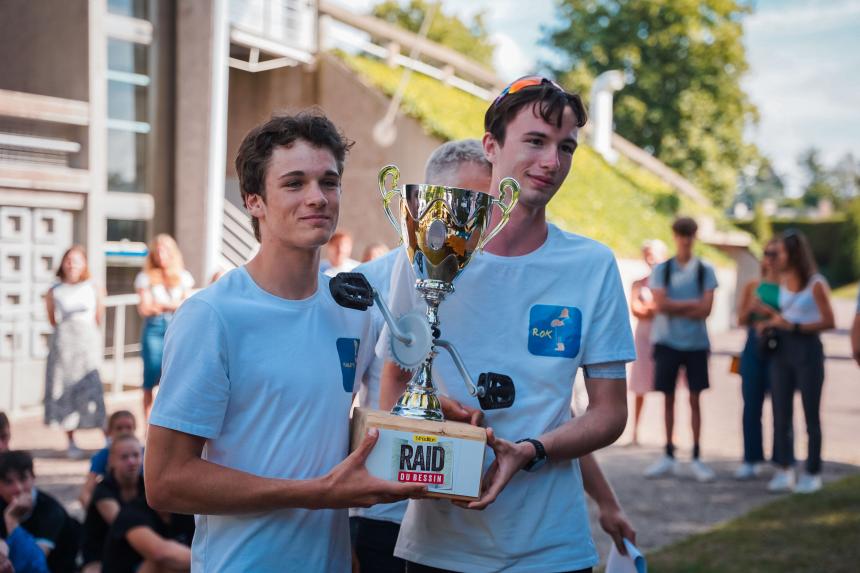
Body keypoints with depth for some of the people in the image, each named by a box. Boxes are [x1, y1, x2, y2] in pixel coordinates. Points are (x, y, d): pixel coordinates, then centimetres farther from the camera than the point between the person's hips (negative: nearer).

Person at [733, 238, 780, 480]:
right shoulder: (753, 286, 12)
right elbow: (742, 320, 12)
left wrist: (768, 312, -16)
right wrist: (751, 308, -7)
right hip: (754, 347, 4)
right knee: (751, 404, 4)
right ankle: (752, 459, 12)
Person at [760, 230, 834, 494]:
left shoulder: (816, 284, -10)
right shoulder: (782, 281, 9)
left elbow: (829, 322, -13)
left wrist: (794, 326, -19)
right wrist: (771, 323, 2)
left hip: (807, 350, -6)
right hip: (782, 349, 6)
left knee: (811, 414, 3)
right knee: (781, 412, 5)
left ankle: (813, 473, 11)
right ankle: (784, 471, 11)